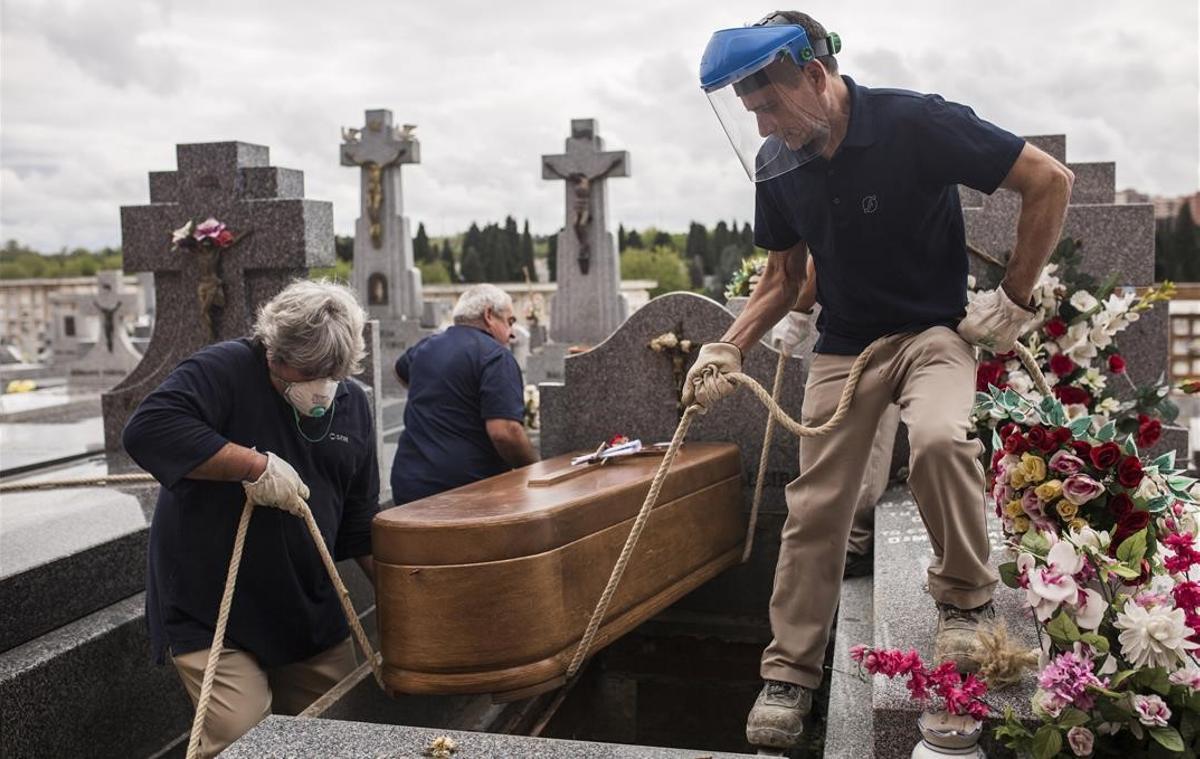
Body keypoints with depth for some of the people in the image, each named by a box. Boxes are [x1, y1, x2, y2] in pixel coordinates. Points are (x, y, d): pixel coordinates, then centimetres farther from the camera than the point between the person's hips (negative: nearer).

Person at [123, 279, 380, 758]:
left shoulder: (352, 403, 6)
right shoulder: (226, 371, -13)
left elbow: (360, 520, 12)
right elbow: (147, 430, -30)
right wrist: (255, 465, -30)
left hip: (310, 610, 6)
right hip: (211, 612, -6)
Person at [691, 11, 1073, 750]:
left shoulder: (918, 124, -20)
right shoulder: (778, 164, -4)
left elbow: (1051, 181, -14)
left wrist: (1014, 301, -12)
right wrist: (726, 351, -4)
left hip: (933, 330, -4)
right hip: (843, 346, 4)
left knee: (938, 437, -35)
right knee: (815, 509, 1)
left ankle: (965, 595, -7)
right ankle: (790, 672, 16)